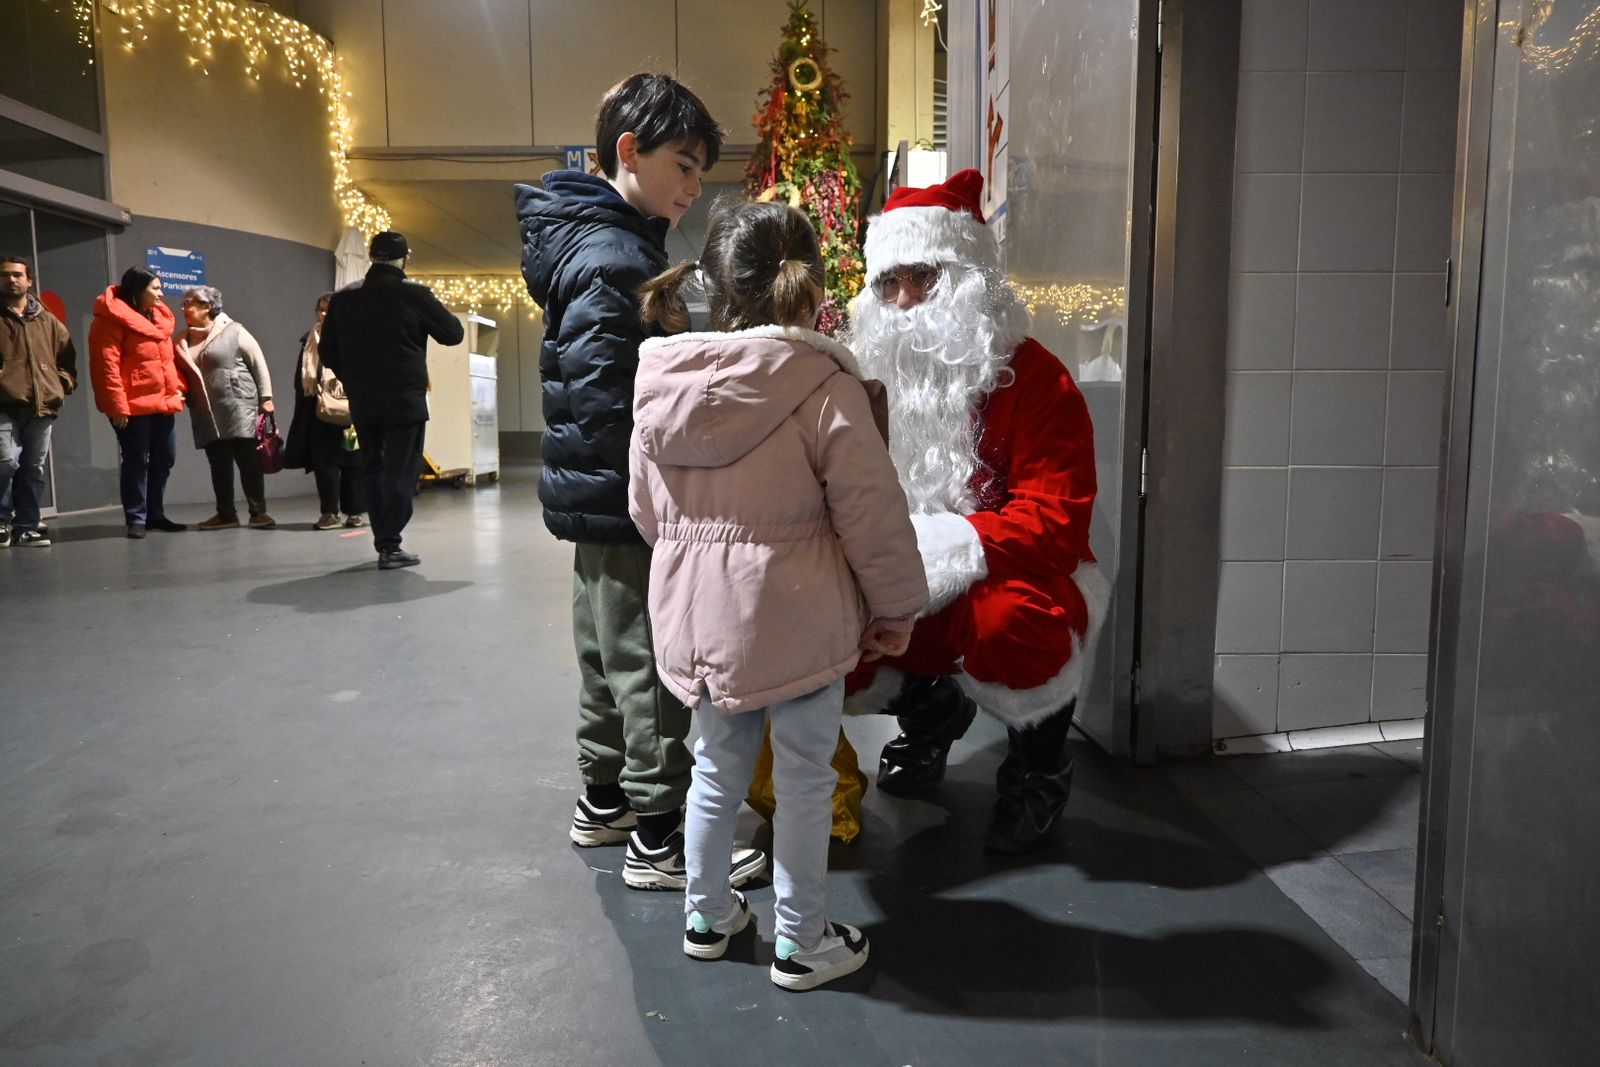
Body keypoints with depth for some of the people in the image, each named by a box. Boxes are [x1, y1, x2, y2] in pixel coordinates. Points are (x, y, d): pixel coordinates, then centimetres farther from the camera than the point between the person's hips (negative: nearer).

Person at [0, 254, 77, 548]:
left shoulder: (48, 321, 15)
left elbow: (67, 359, 19)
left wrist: (61, 385, 4)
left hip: (42, 408, 3)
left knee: (34, 469, 7)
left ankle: (26, 527, 15)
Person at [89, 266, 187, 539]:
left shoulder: (159, 317, 18)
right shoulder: (113, 319, -8)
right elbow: (106, 366, -14)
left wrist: (178, 386, 9)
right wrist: (117, 405, -19)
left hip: (164, 403, 8)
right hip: (134, 407, -8)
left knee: (163, 460, 11)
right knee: (136, 462, -3)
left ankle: (155, 514, 21)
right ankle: (136, 518, 5)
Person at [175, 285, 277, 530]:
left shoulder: (233, 331, 0)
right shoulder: (183, 340, 13)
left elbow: (258, 363, -1)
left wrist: (265, 397, -6)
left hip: (239, 407, -5)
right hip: (206, 413, 5)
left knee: (249, 461, -4)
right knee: (218, 464, 6)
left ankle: (258, 512, 1)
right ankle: (226, 514, 13)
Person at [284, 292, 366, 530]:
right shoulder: (310, 341, 13)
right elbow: (300, 378, 16)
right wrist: (302, 410, 10)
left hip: (348, 409, -4)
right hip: (319, 410, 4)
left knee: (352, 460, 2)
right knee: (323, 461, 1)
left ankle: (355, 511, 10)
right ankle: (329, 512, 6)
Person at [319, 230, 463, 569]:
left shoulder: (343, 297, 4)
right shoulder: (414, 293, -10)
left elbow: (327, 351, 7)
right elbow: (454, 333, -2)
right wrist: (431, 310, 15)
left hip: (362, 402, 5)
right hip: (405, 401, -4)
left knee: (373, 469, 14)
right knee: (401, 471, 0)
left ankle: (383, 540, 19)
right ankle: (390, 546, -3)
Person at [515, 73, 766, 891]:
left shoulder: (613, 242, 13)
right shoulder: (614, 261, -19)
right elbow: (608, 408, -25)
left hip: (599, 496, 11)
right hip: (624, 503, -11)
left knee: (610, 655, 19)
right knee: (648, 668, -1)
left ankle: (603, 802, 34)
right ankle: (658, 841, 12)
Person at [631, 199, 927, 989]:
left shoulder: (659, 384, 2)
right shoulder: (821, 383, -15)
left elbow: (646, 509, 12)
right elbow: (871, 510, -13)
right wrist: (896, 606, 1)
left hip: (695, 617, 6)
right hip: (796, 618, -5)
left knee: (717, 766, 22)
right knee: (804, 779, 11)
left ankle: (706, 916, 38)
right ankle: (801, 943, 25)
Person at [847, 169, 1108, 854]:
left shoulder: (1033, 378, -13)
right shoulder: (875, 375, 3)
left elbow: (1056, 520, -22)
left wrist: (946, 545, -33)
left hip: (1012, 575, -4)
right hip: (901, 594, 5)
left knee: (1009, 620, -38)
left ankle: (1039, 764, -1)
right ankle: (930, 710, 17)